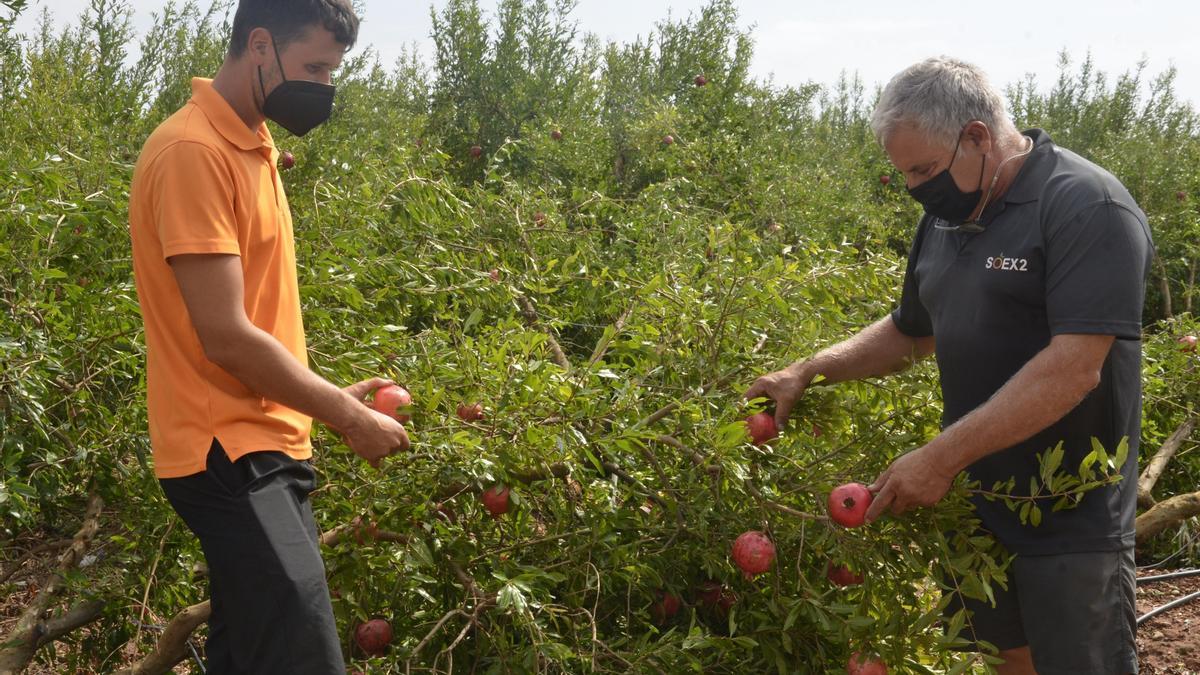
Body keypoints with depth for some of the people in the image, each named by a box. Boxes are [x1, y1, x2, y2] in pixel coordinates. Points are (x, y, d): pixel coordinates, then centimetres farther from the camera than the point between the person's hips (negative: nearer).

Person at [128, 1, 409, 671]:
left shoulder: (251, 147, 15)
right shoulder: (194, 151, -15)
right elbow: (226, 338, -19)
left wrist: (333, 394, 11)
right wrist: (347, 416, -10)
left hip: (263, 447, 10)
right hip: (231, 457, -10)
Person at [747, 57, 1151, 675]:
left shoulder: (1087, 207, -17)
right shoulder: (947, 216, 8)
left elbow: (1074, 367, -26)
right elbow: (911, 331, 21)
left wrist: (941, 457, -26)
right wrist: (806, 373, 8)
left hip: (1071, 526, -7)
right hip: (977, 506, 7)